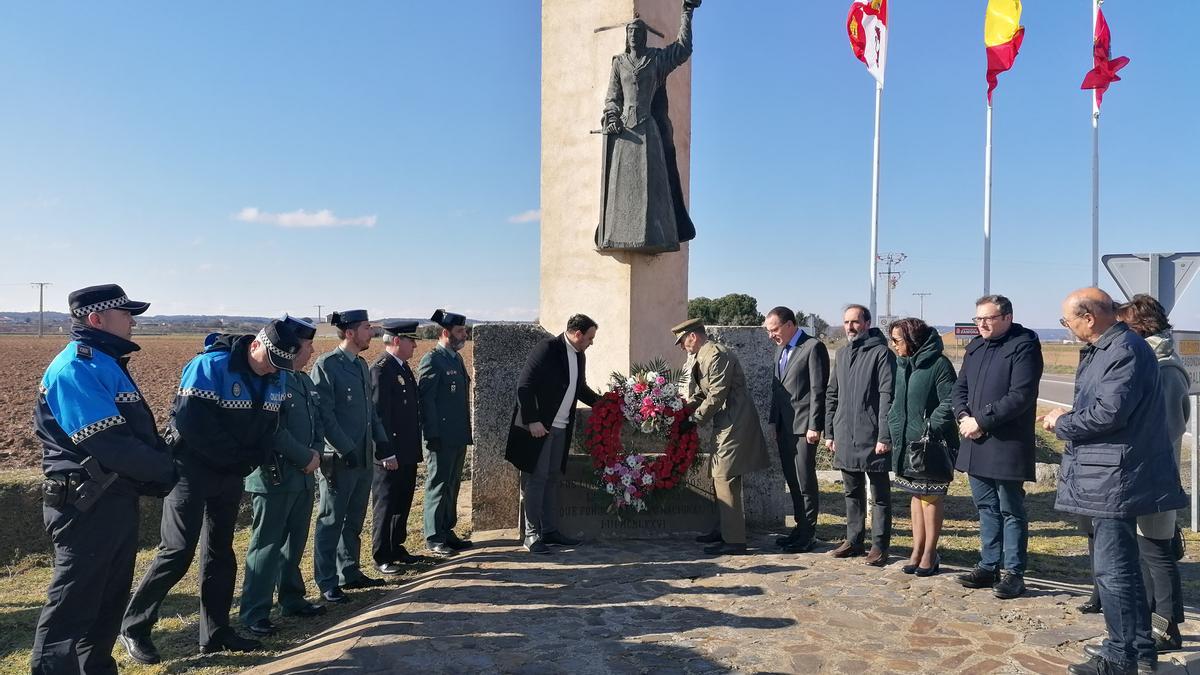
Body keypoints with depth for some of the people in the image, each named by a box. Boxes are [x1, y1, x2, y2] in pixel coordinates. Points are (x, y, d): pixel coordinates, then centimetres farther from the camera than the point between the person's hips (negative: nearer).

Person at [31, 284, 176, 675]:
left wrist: (162, 464, -1)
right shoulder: (76, 366, -17)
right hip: (87, 505, -10)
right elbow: (107, 443, -24)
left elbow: (138, 433, 16)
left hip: (117, 500, 10)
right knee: (72, 605, -1)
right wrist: (164, 469, -13)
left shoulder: (106, 364, 15)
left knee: (110, 598, 19)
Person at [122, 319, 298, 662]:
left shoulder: (276, 379, 1)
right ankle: (134, 627, 12)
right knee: (177, 552, -6)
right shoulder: (210, 366, -20)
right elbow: (191, 421, -25)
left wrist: (252, 460, -9)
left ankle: (215, 633, 22)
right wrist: (239, 456, -19)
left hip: (231, 477, 7)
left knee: (221, 552, 12)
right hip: (192, 472, -7)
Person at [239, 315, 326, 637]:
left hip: (303, 477, 9)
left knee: (295, 543, 18)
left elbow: (317, 420, 14)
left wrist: (317, 451, -3)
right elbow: (274, 431, -22)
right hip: (274, 478, -9)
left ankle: (292, 599, 31)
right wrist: (306, 458, -16)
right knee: (266, 546, 0)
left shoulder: (304, 380, 12)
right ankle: (254, 612, 11)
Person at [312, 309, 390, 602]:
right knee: (331, 522, 3)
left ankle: (350, 572, 29)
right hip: (338, 459, -8)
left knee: (354, 521, 17)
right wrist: (346, 450, -18)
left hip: (364, 457, 8)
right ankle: (327, 583, 14)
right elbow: (324, 413, -16)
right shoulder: (326, 365, -11)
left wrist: (382, 441, 9)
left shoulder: (362, 364, 13)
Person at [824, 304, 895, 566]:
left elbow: (887, 396, -14)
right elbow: (832, 395, 17)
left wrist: (885, 436, -18)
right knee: (852, 492, 15)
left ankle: (879, 546, 13)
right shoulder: (842, 353, 13)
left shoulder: (881, 352, -8)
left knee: (879, 495, 5)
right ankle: (854, 541, 26)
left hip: (872, 437, -7)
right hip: (845, 437, 7)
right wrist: (830, 431, 13)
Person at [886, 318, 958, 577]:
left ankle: (929, 553, 13)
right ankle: (917, 550, 22)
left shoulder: (938, 363, -13)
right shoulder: (901, 364, 10)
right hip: (906, 443, 7)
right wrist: (894, 426, 6)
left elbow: (950, 402, -17)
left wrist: (930, 427, -18)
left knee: (931, 496, 3)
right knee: (917, 495, 14)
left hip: (932, 444, -7)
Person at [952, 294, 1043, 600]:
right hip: (976, 442, 7)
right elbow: (960, 387, 15)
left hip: (1007, 445, -7)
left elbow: (1020, 396, -18)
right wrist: (963, 416, -4)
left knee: (1011, 510, 3)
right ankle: (989, 566, 25)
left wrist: (980, 420, -17)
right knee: (986, 507, 15)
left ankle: (1013, 573, 13)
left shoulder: (1024, 346, -10)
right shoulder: (975, 346, 14)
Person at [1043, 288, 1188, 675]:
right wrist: (1070, 418, 3)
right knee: (1121, 566, 19)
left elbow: (1109, 412, -25)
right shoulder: (1105, 349, 13)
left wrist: (1061, 424, -10)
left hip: (1116, 479, -11)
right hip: (1110, 475, 11)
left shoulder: (1125, 351, -18)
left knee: (1112, 569, -4)